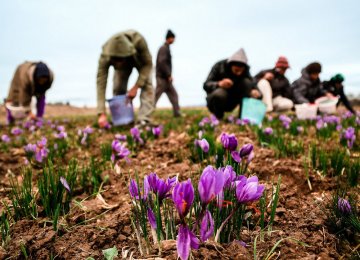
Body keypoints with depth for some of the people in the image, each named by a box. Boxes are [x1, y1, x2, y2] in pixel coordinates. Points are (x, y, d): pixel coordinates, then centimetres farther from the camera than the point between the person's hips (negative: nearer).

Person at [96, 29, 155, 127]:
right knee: (118, 89, -12)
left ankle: (144, 120, -25)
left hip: (141, 60, -1)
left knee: (146, 83, -23)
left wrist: (136, 87, -36)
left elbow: (148, 64, -29)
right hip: (123, 63, 2)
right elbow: (101, 82, -38)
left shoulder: (138, 41, -44)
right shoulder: (105, 57, -39)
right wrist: (101, 114, -44)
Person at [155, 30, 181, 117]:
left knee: (173, 94, 10)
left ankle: (177, 113, 13)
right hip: (162, 77, -10)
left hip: (165, 77, 10)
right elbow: (162, 62, -22)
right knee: (156, 96, -7)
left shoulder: (166, 48, 17)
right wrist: (169, 75, -19)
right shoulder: (164, 48, -12)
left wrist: (169, 75, 14)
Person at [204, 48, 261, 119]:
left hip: (231, 103, 3)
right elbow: (206, 85, -24)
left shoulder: (245, 70, -8)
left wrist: (255, 91, -40)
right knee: (219, 94, -38)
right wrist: (219, 84, -44)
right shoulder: (219, 66, -18)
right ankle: (217, 118, -11)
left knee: (246, 82, -20)